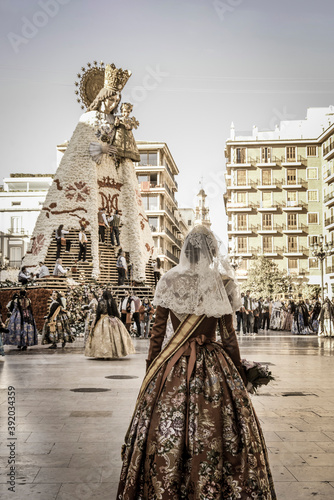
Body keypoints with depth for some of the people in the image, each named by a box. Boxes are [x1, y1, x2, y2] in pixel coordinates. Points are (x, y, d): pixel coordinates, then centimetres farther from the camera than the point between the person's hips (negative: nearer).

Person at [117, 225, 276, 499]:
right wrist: (239, 374, 8)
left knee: (164, 430, 11)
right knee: (220, 431, 9)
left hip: (173, 365, 2)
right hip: (214, 366, -1)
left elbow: (157, 332, 0)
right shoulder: (220, 284, -6)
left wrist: (150, 371, 9)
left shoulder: (169, 282, -2)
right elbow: (229, 336, -3)